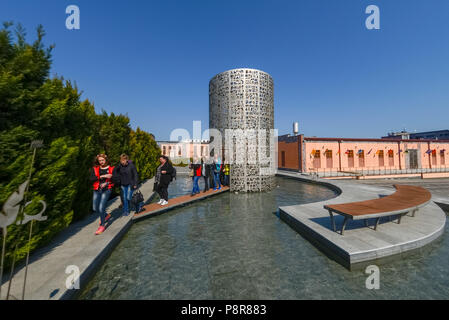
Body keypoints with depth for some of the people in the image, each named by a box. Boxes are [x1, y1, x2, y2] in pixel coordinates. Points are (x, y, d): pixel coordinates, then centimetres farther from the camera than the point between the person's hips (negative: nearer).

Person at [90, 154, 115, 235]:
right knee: (95, 209, 11)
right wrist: (102, 176, -19)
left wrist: (107, 183, -16)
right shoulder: (95, 169, 5)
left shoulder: (111, 169, -1)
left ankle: (102, 225, 10)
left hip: (106, 190, -4)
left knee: (101, 208, -9)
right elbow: (91, 179, -9)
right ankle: (106, 215, 39)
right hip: (97, 190, 4)